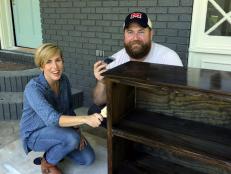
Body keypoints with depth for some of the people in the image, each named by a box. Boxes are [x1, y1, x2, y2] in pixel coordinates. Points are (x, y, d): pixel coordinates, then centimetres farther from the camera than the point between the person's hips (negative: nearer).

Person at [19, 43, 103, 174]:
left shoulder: (64, 80, -10)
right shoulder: (33, 88, -30)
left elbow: (69, 109, 3)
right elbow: (52, 118, -45)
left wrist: (77, 130, -10)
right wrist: (85, 119, -58)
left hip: (57, 129, 6)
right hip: (36, 134, -5)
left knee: (88, 159, -4)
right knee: (72, 138, -33)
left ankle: (55, 149, 19)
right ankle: (48, 162, -2)